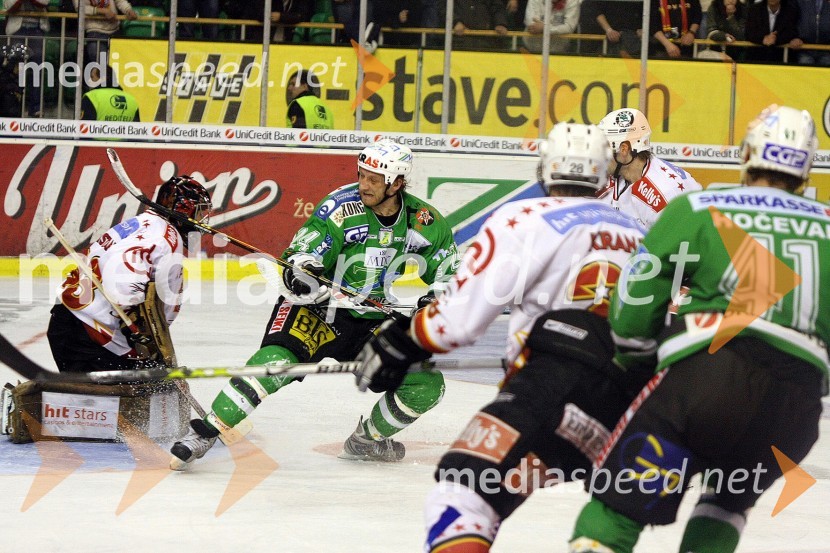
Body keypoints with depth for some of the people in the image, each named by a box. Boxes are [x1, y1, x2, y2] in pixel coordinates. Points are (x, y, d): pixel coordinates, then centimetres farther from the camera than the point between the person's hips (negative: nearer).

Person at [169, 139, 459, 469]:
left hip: (372, 319, 5)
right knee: (277, 361, -31)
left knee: (427, 386, -4)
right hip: (316, 306, -5)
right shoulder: (342, 207, -18)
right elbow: (301, 259, -21)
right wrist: (297, 274, -44)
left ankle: (367, 440, 21)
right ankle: (204, 434, -27)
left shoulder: (424, 222, -6)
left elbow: (449, 269, 8)